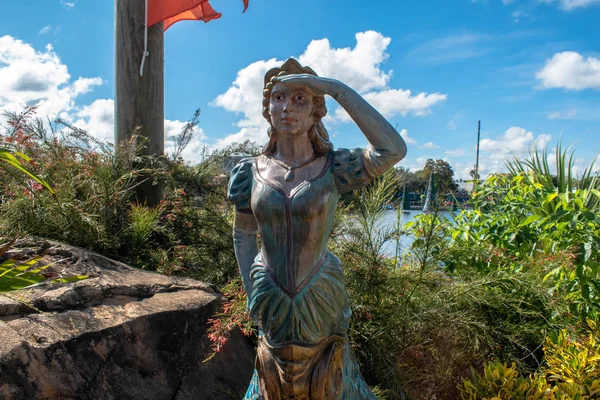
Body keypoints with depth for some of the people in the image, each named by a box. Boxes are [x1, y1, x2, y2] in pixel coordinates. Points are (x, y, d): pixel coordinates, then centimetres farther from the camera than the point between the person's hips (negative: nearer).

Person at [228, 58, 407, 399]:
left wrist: (336, 88, -27)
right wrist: (251, 292, 1)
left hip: (320, 300, -2)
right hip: (271, 304, 2)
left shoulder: (334, 167, -13)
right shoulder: (251, 171, -5)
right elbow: (243, 235, 6)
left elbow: (393, 149, -31)